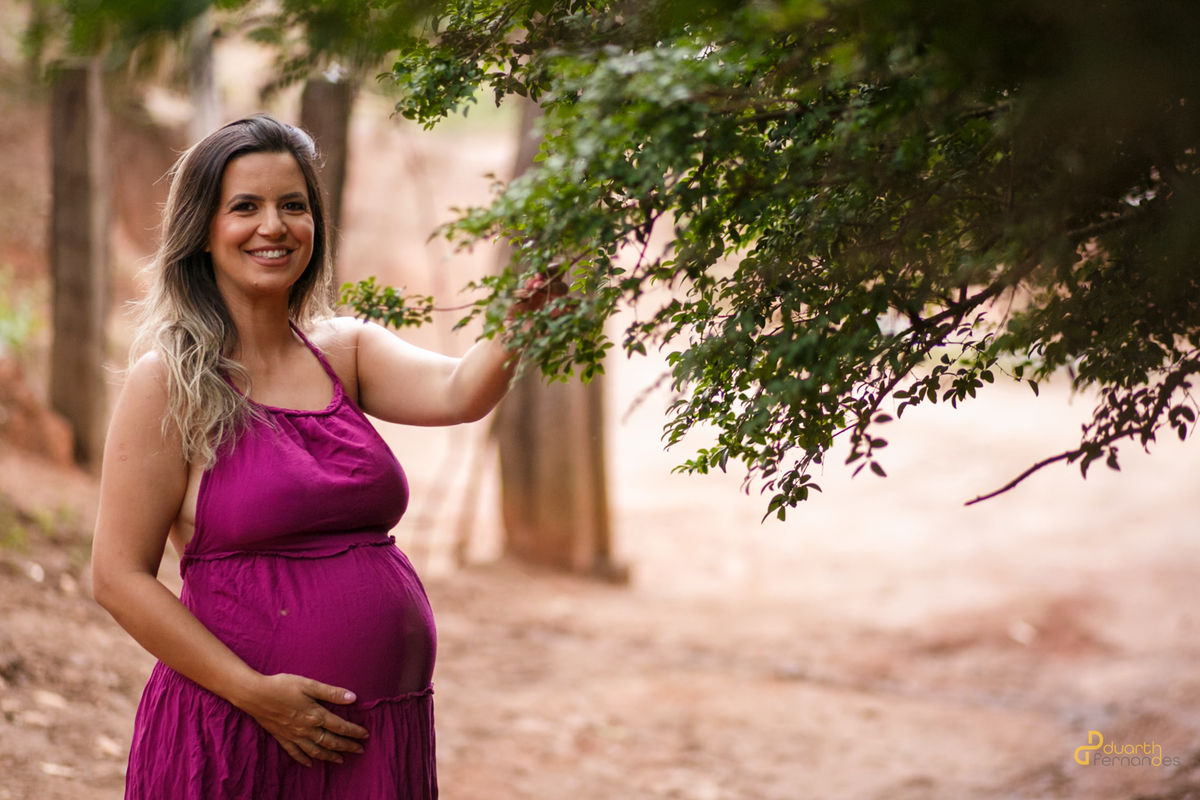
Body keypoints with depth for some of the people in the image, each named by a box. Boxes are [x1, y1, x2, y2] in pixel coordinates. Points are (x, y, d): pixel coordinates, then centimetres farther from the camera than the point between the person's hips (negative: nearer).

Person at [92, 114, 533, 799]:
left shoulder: (343, 351, 8)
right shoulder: (169, 381, -7)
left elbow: (459, 394, -11)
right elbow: (119, 578, -10)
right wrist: (256, 693, -16)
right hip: (239, 736, -5)